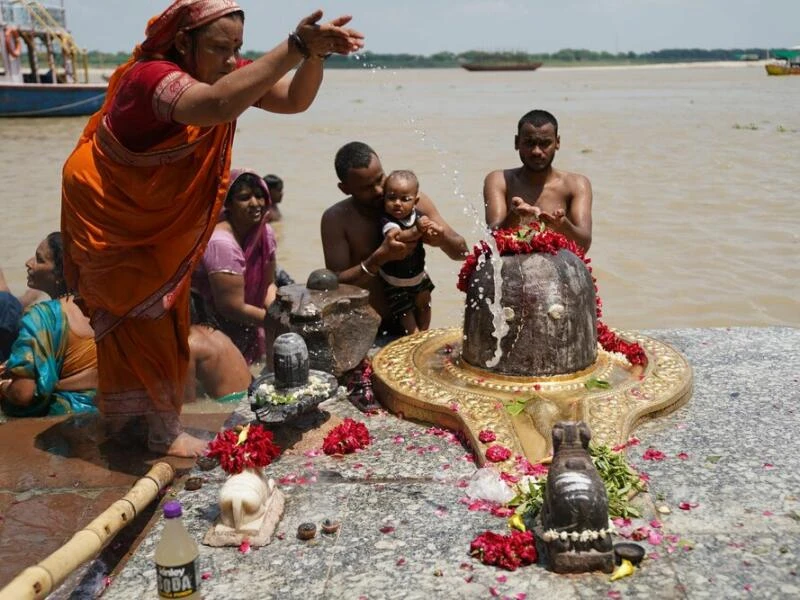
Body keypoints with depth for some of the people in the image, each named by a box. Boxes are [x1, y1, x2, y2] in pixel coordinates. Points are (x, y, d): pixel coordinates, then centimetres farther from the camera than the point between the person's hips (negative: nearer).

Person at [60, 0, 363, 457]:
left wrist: (316, 53, -39)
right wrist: (295, 47, -58)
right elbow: (217, 105, -53)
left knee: (165, 314, 14)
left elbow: (294, 99, -19)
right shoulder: (151, 77, -33)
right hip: (111, 215, -7)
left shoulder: (224, 71, -11)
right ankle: (165, 432, 11)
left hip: (166, 219, 7)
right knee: (141, 318, 0)